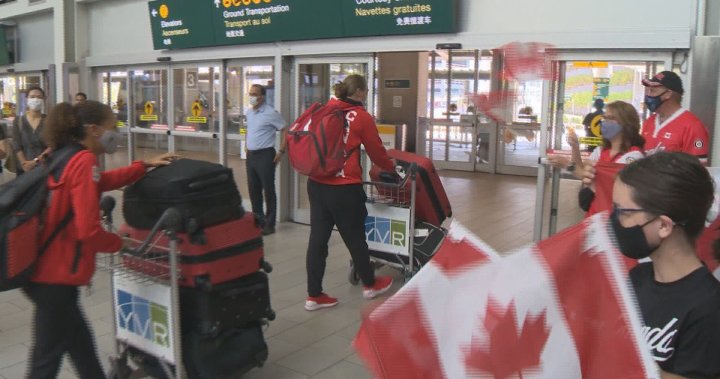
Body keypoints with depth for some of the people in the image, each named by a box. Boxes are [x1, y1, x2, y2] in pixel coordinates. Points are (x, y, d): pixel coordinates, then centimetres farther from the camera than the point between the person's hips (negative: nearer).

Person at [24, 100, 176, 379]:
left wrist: (146, 165, 25)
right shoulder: (84, 161, -19)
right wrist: (118, 242, -5)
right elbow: (88, 231, -24)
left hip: (45, 271, 9)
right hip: (56, 278, -9)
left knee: (80, 342, 23)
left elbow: (102, 181, 27)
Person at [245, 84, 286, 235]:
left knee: (268, 190, -1)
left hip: (265, 155, -7)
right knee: (253, 189, 13)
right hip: (251, 155, 7)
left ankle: (269, 224, 7)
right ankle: (257, 220, 25)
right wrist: (247, 146, 17)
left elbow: (285, 131, -10)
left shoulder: (271, 113, -12)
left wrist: (281, 151, -13)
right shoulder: (248, 112, 10)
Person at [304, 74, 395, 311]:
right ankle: (370, 285, 32)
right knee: (355, 237, 11)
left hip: (316, 184, 5)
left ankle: (314, 295, 15)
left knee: (318, 238, 8)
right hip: (344, 188, -5)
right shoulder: (362, 118, -6)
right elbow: (377, 152, 3)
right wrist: (391, 166, 23)